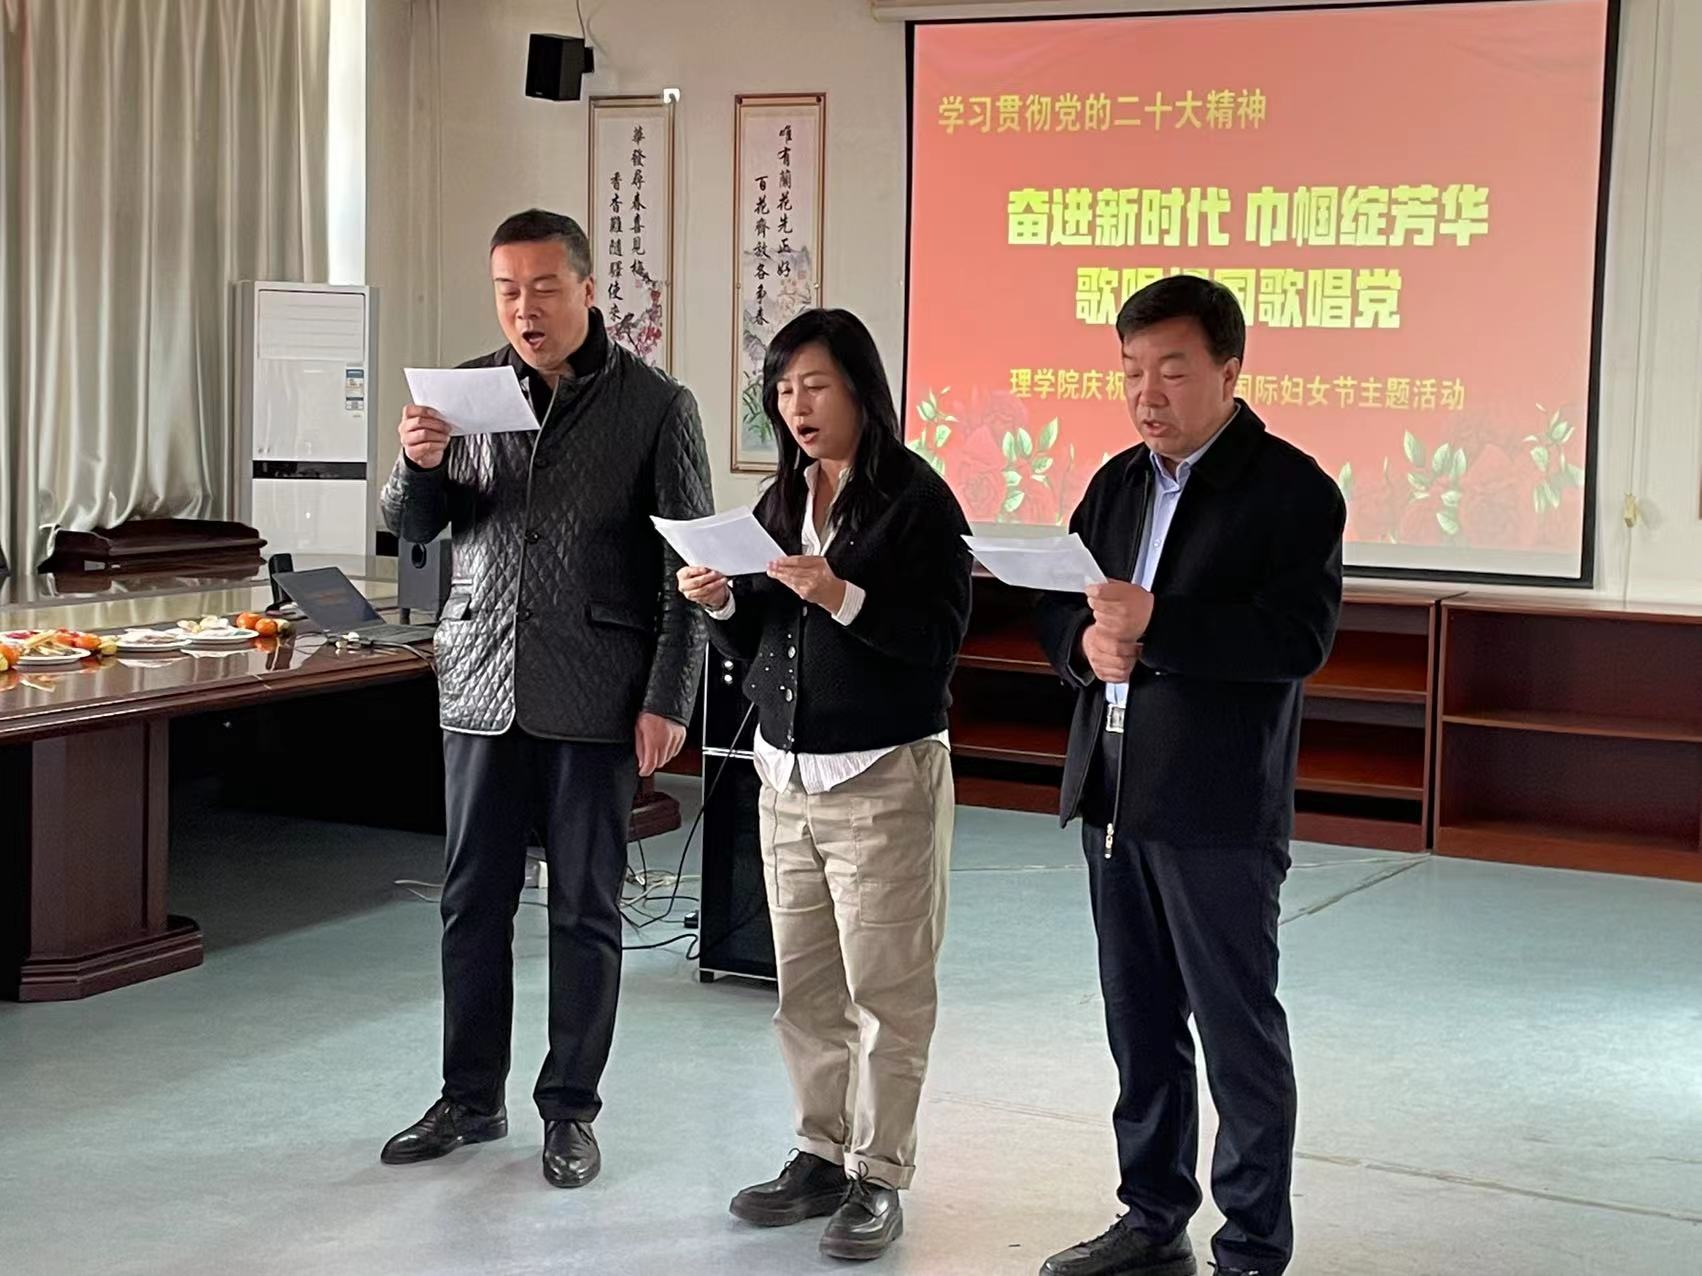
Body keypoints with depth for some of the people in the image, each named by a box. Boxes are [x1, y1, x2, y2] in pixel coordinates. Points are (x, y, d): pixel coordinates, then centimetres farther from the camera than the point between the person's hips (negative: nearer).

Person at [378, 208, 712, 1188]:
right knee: (474, 900, 10)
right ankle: (471, 1099, 23)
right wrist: (419, 464, -12)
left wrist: (669, 699, -10)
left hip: (596, 695, -3)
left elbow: (690, 564, -4)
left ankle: (571, 1111, 16)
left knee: (586, 909, 5)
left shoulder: (656, 405, -3)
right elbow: (413, 526, 10)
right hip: (484, 685, 4)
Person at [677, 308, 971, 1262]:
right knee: (805, 985, 9)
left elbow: (940, 638, -15)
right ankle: (822, 1156, 20)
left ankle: (878, 1177, 8)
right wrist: (722, 602, -4)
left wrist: (843, 597, -25)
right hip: (786, 772, 6)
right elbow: (755, 644, 16)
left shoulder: (917, 499, -8)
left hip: (884, 778, -6)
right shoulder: (782, 501, 12)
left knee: (884, 988, 0)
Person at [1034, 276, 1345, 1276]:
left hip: (1217, 809, -7)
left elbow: (1299, 637, -19)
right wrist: (1087, 642, -8)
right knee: (1140, 1025, 16)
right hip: (1113, 795, 7)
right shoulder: (1119, 482, 13)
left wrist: (1156, 626, -27)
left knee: (1238, 1031, 2)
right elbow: (1057, 605, 14)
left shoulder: (1293, 490, -8)